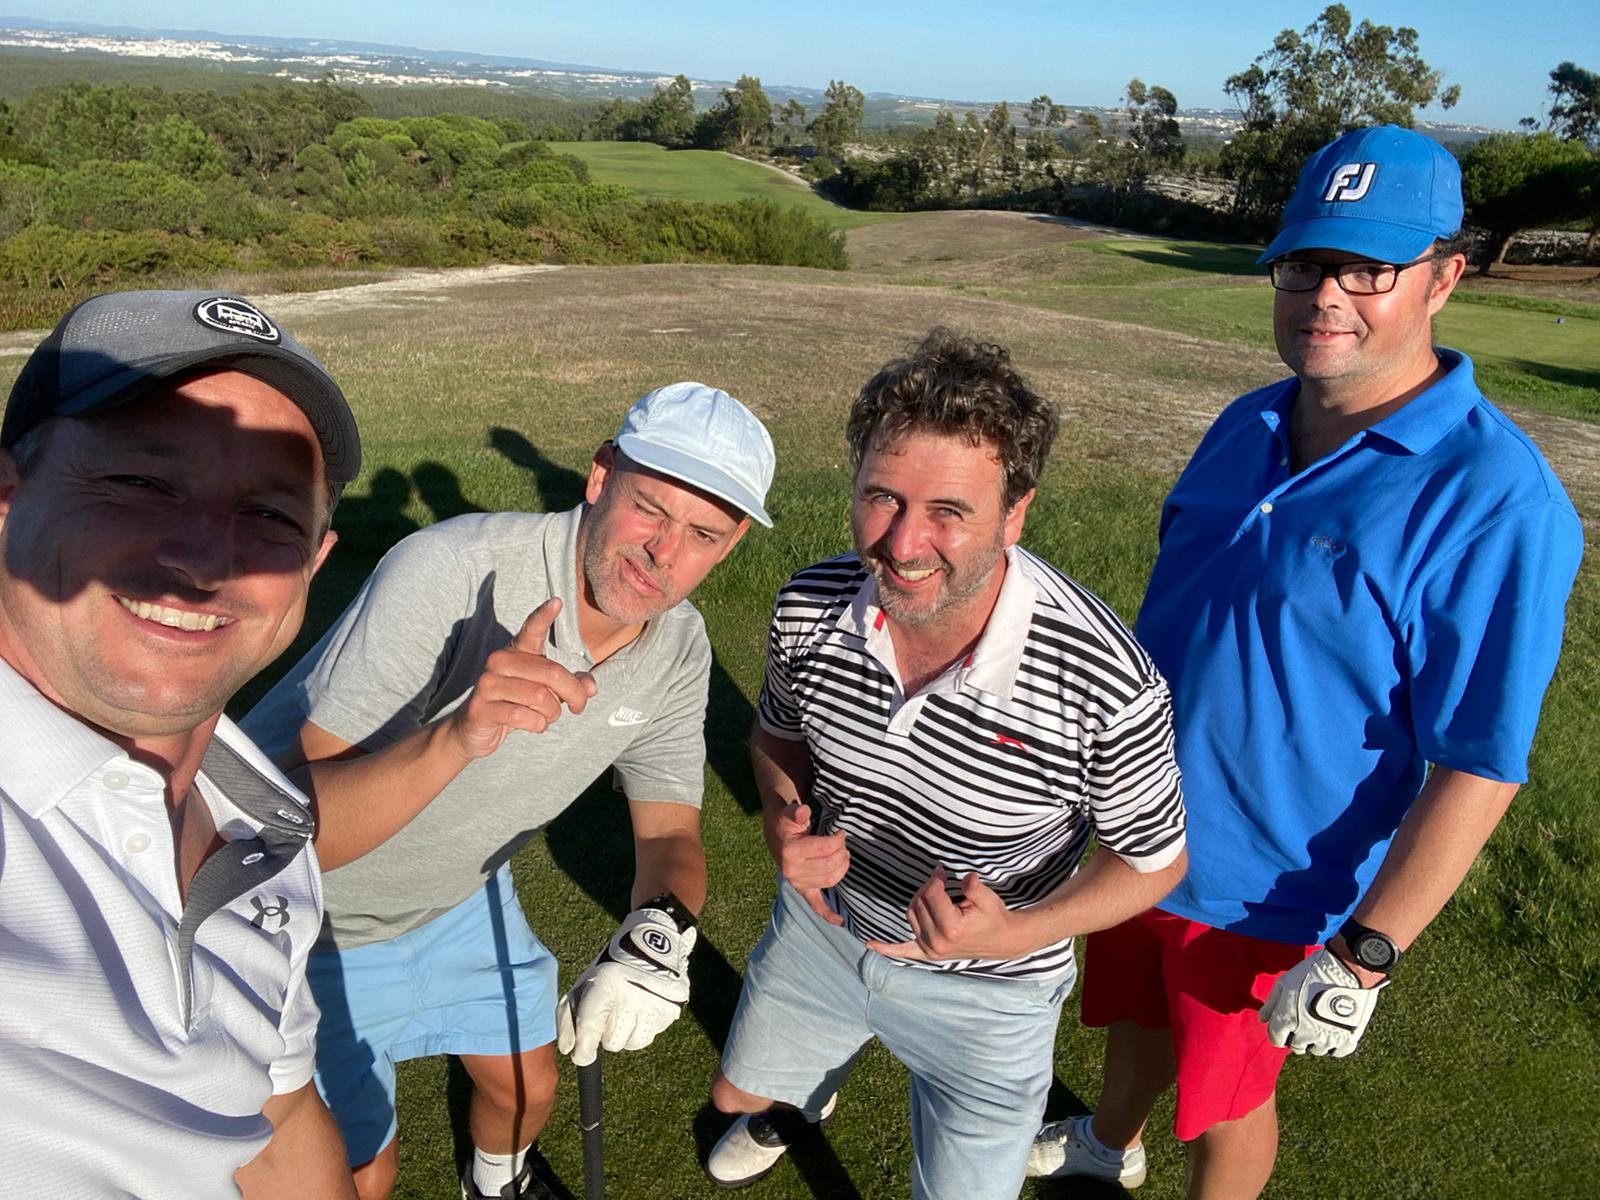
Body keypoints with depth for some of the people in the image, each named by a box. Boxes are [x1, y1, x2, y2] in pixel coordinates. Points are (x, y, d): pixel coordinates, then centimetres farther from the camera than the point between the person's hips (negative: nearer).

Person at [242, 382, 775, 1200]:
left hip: (459, 892, 6)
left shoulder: (677, 649, -14)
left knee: (526, 1087, 21)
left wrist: (658, 927, -33)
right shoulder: (447, 572, -35)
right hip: (299, 917, -5)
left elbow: (670, 832, -10)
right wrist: (457, 736, -55)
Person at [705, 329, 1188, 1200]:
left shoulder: (1106, 686, -35)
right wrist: (784, 820, -20)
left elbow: (1154, 858, -16)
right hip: (822, 924, 4)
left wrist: (1015, 934, -31)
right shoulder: (809, 609, -22)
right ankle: (803, 1094, 67)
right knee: (739, 1094, 31)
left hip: (985, 992, -4)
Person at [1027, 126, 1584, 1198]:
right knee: (1137, 1011, 30)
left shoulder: (1494, 499, -24)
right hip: (1139, 828, 7)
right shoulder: (1249, 425, -2)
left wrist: (1365, 954, -22)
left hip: (1266, 885, -6)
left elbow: (1479, 766, -22)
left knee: (1226, 1096, 18)